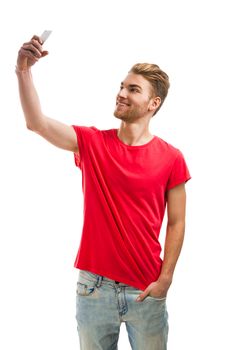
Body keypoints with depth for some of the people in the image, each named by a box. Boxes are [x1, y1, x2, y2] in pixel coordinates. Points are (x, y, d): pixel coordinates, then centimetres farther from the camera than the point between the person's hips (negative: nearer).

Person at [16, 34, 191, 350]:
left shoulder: (171, 158, -5)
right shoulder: (91, 142, -2)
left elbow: (176, 222, -1)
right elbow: (37, 123, -15)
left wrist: (165, 279, -7)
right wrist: (24, 71, -27)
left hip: (147, 291, -1)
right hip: (94, 286, 1)